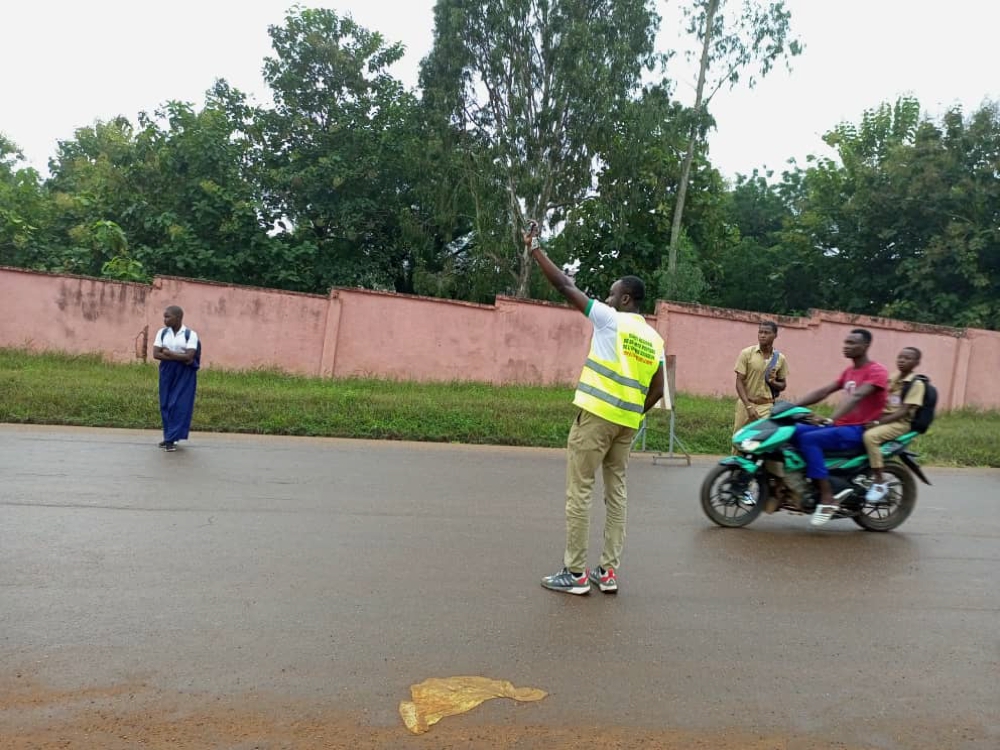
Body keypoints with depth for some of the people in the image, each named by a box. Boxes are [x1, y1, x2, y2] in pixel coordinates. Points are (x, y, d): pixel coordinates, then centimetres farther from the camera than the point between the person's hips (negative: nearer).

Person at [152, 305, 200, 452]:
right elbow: (156, 354, -6)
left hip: (185, 375, -4)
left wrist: (168, 353, -11)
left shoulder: (190, 334, -8)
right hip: (167, 373, 4)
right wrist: (179, 357, -15)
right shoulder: (162, 332, 3)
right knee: (166, 404, 6)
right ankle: (169, 436, 17)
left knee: (180, 405, -6)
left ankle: (171, 439, -2)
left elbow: (189, 356, -18)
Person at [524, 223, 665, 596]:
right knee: (616, 491, 11)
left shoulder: (610, 319, -5)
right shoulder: (654, 338, 13)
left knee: (579, 491, -1)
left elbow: (565, 286, -5)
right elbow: (656, 391, 12)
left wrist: (535, 248, 1)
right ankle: (608, 571, 14)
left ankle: (575, 573, 2)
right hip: (627, 423, 7)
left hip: (596, 415, -7)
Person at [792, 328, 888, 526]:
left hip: (860, 430, -8)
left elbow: (856, 396, -28)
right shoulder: (849, 371, 18)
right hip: (841, 425, 9)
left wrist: (831, 419, -43)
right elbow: (824, 391, 12)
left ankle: (828, 499, -26)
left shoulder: (877, 372, -11)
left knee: (808, 439, -28)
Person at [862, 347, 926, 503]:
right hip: (884, 419, 8)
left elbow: (904, 411, -16)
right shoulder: (893, 379, 14)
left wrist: (878, 422, -24)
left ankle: (880, 482, -25)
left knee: (870, 436, -33)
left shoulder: (916, 383, -7)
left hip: (900, 423, -8)